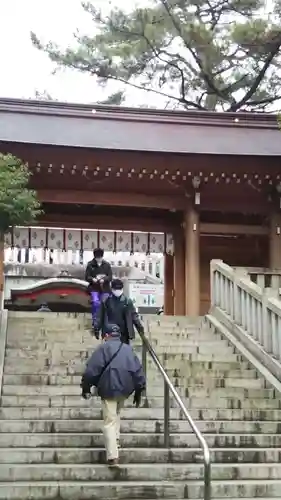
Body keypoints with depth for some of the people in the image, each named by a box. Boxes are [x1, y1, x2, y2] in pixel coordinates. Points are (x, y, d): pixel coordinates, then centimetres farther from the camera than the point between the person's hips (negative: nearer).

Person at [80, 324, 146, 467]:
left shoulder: (103, 348, 0)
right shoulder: (128, 349, 14)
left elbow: (91, 369, -7)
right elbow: (138, 370, 12)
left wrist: (86, 387, 1)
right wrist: (138, 391, 17)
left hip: (109, 388, -5)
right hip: (125, 389, 5)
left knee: (109, 422, -5)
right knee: (116, 414, 30)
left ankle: (112, 457, -13)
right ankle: (116, 440, 25)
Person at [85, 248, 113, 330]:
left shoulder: (107, 265, 1)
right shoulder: (90, 264, -3)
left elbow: (110, 277, -1)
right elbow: (87, 277, -3)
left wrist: (104, 279, -21)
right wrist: (92, 279, -24)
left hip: (105, 288, 2)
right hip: (94, 288, -2)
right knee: (96, 303, -19)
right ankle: (95, 321, -4)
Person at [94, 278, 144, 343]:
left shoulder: (127, 301, 3)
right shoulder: (106, 301, 2)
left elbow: (134, 315, 5)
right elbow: (100, 316, 4)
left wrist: (139, 327, -2)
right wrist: (96, 328, -2)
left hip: (124, 333, 1)